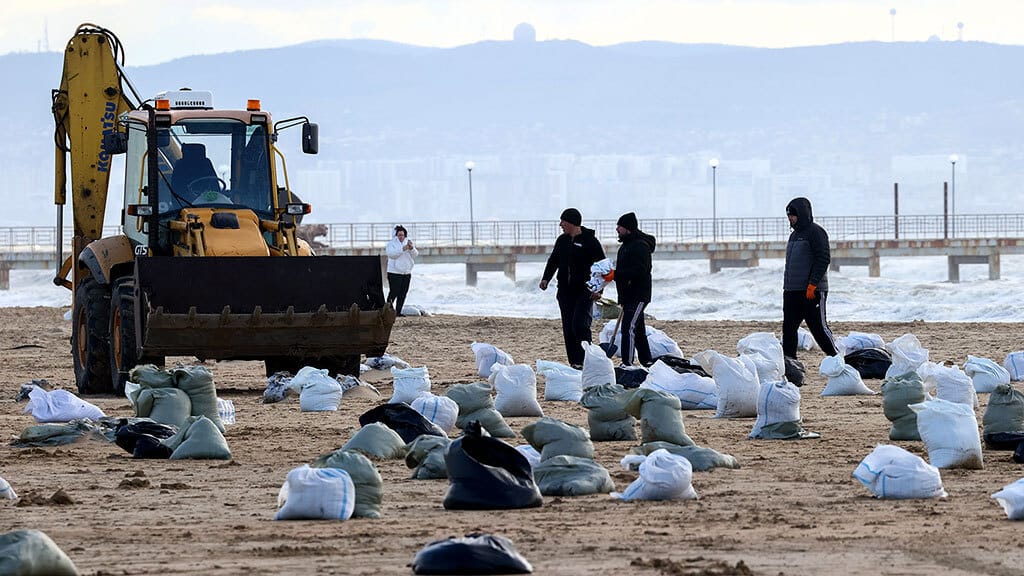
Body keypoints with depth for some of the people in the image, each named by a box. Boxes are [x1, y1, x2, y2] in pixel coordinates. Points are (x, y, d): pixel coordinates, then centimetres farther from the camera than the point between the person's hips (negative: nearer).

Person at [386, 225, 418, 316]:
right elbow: (391, 254, -19)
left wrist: (411, 248, -18)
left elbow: (415, 254, 3)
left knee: (403, 293, 4)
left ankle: (398, 311, 9)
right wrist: (403, 249, -27)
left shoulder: (408, 242, 13)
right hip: (394, 272, -5)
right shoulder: (391, 243, -1)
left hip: (407, 272, 5)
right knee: (394, 292, -12)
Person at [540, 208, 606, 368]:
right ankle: (574, 362, 9)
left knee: (580, 325, -16)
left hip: (584, 291, -7)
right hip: (565, 292, 7)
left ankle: (586, 360, -8)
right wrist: (546, 278, 4)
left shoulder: (589, 240, -7)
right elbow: (553, 260, 21)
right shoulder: (562, 240, 13)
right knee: (568, 327, 5)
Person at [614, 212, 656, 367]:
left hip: (638, 295, -11)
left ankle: (627, 363, -20)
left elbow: (639, 271, -25)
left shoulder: (640, 246, -15)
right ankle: (646, 360, 26)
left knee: (629, 328, -17)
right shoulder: (626, 244, 18)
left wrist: (616, 274, -27)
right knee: (638, 329, 17)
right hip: (628, 295, 11)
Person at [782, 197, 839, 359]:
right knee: (788, 327, 4)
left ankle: (835, 358, 3)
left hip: (812, 291, -9)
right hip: (792, 291, 9)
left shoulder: (815, 232, -9)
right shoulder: (795, 235, 19)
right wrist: (787, 287, 19)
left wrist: (812, 285, -21)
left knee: (819, 327, -5)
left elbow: (823, 259, -16)